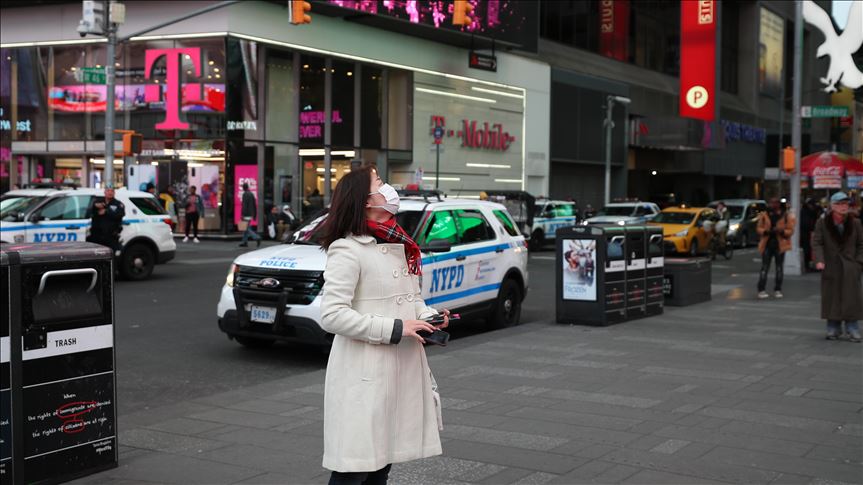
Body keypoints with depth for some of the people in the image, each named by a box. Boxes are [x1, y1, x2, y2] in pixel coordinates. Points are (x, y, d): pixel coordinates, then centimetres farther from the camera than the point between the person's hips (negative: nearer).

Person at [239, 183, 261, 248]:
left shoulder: (245, 194, -12)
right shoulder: (251, 194, 13)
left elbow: (244, 205, -19)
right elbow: (255, 205, 16)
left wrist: (242, 215, -20)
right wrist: (254, 215, 21)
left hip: (246, 215, -9)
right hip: (251, 214, 9)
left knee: (247, 229, -9)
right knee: (246, 228, 13)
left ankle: (257, 238, -21)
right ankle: (245, 242, 14)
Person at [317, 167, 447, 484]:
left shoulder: (398, 247, 14)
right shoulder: (347, 250, -13)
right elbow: (332, 315, -20)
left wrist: (429, 316, 2)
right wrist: (394, 329, -20)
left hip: (401, 367, 8)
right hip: (365, 373, -8)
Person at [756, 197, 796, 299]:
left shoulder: (786, 216, 0)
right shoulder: (764, 216, 4)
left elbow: (790, 231, -2)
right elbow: (758, 228, 8)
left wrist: (781, 231, -22)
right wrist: (765, 231, -14)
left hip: (780, 245, 0)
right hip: (767, 244, 0)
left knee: (779, 268, 7)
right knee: (764, 267, -5)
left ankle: (777, 290, 15)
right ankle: (761, 290, -6)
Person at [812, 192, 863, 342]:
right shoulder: (822, 223, -1)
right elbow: (817, 243, -5)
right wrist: (819, 260, -20)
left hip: (850, 268, 0)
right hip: (830, 268, 0)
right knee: (831, 299, 4)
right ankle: (833, 329, 13)